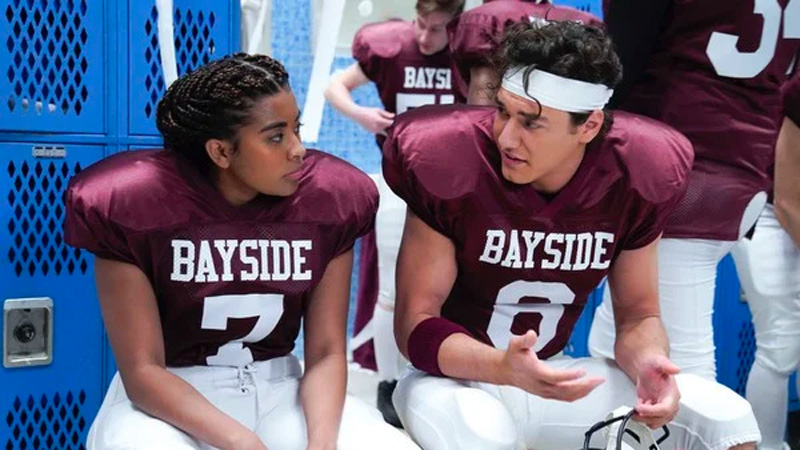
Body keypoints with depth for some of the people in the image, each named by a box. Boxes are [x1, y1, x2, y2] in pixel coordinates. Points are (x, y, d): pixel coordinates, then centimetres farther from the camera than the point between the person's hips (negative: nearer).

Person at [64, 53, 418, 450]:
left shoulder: (327, 201, -6)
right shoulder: (138, 205, -15)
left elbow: (326, 352, -5)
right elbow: (142, 370, -15)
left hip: (277, 391, 3)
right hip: (169, 401, -2)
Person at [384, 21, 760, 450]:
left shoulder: (634, 177, -11)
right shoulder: (451, 165, -23)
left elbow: (637, 315, 0)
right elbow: (415, 322, -19)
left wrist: (646, 364, -25)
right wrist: (501, 367, -38)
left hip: (554, 378, 4)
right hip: (454, 378, -4)